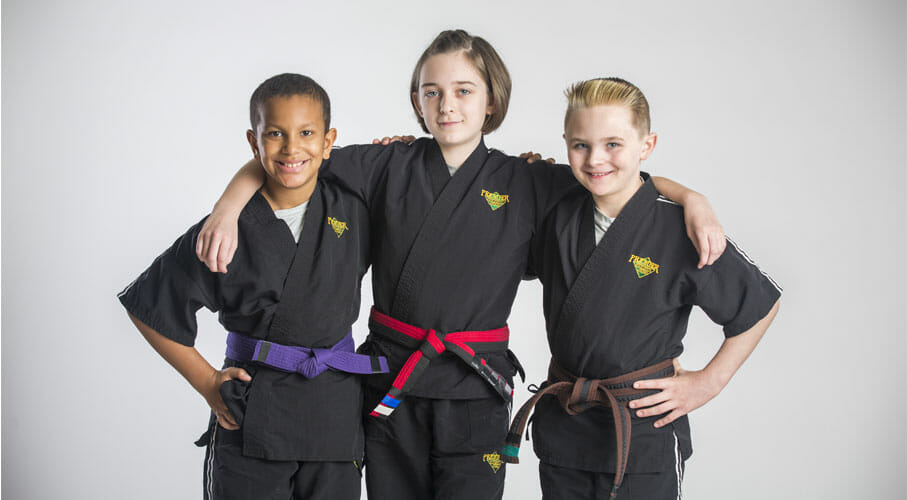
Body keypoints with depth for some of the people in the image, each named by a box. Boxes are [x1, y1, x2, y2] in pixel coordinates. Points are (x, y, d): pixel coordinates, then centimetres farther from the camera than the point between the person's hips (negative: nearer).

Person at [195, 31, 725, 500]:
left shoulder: (526, 184, 2)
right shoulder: (388, 166, 2)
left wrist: (692, 198, -11)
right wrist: (228, 207, -11)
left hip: (474, 391, -1)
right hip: (391, 383, 1)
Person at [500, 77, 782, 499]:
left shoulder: (679, 230, -14)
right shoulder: (560, 217, 0)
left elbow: (761, 304, -3)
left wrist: (707, 382, -3)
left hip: (644, 430, -4)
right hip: (561, 425, 4)